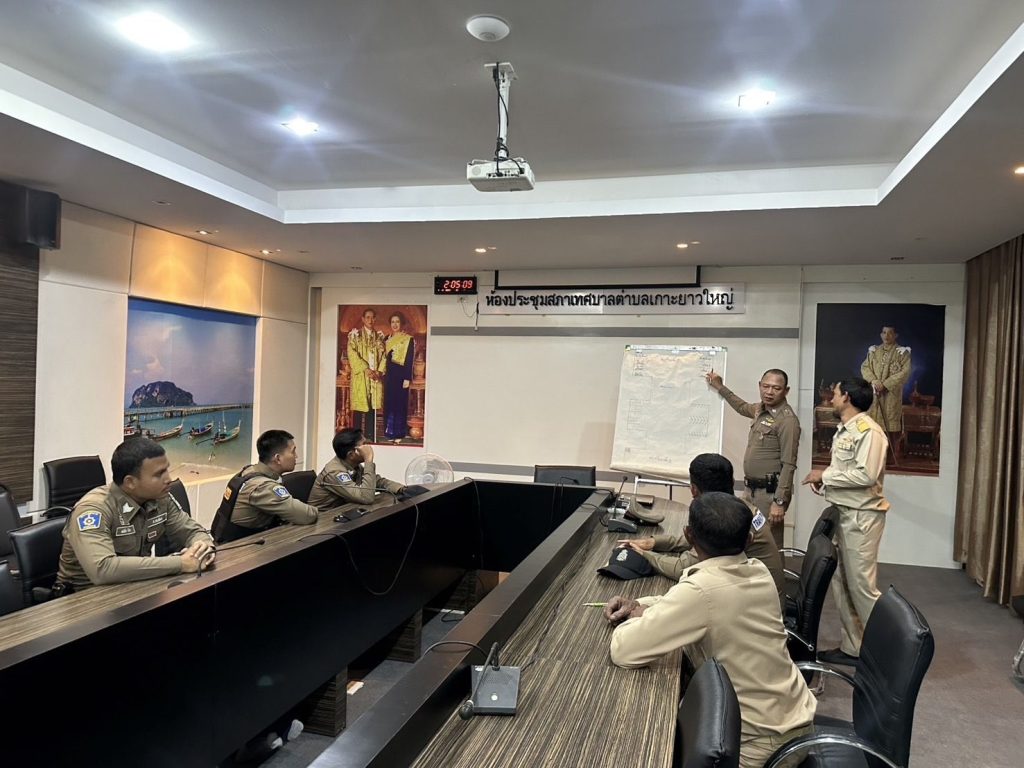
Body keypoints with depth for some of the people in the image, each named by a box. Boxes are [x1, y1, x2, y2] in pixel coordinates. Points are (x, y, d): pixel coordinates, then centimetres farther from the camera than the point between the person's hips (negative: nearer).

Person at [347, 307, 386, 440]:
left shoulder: (379, 336, 12)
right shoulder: (355, 334, 2)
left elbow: (383, 355, 8)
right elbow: (352, 354, -7)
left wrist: (380, 371, -8)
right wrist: (366, 369, -15)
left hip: (375, 376, 3)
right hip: (360, 375, -3)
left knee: (373, 406, 2)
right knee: (359, 407, -4)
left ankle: (370, 435, 7)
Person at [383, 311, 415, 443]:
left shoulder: (409, 339, -5)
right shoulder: (388, 339, 14)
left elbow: (410, 360, -9)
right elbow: (385, 358, 16)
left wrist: (407, 378, -14)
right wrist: (383, 373, 7)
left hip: (400, 374, -5)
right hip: (389, 374, 6)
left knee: (400, 403, -1)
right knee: (389, 403, 7)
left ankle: (398, 433, 7)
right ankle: (390, 432, 15)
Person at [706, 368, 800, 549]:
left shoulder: (787, 420, -15)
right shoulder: (761, 409, 10)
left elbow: (788, 465, -18)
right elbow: (742, 407, 36)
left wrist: (779, 502, -22)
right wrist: (720, 387, 38)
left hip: (770, 492, -8)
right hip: (753, 489, 8)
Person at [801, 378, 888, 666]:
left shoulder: (868, 430, -16)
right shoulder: (842, 431, 13)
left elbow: (866, 476, -24)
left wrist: (825, 475, -17)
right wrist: (824, 482, -1)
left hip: (862, 516, -9)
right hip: (841, 513, 9)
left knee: (862, 585, -4)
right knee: (841, 582, 12)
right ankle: (852, 647, 21)